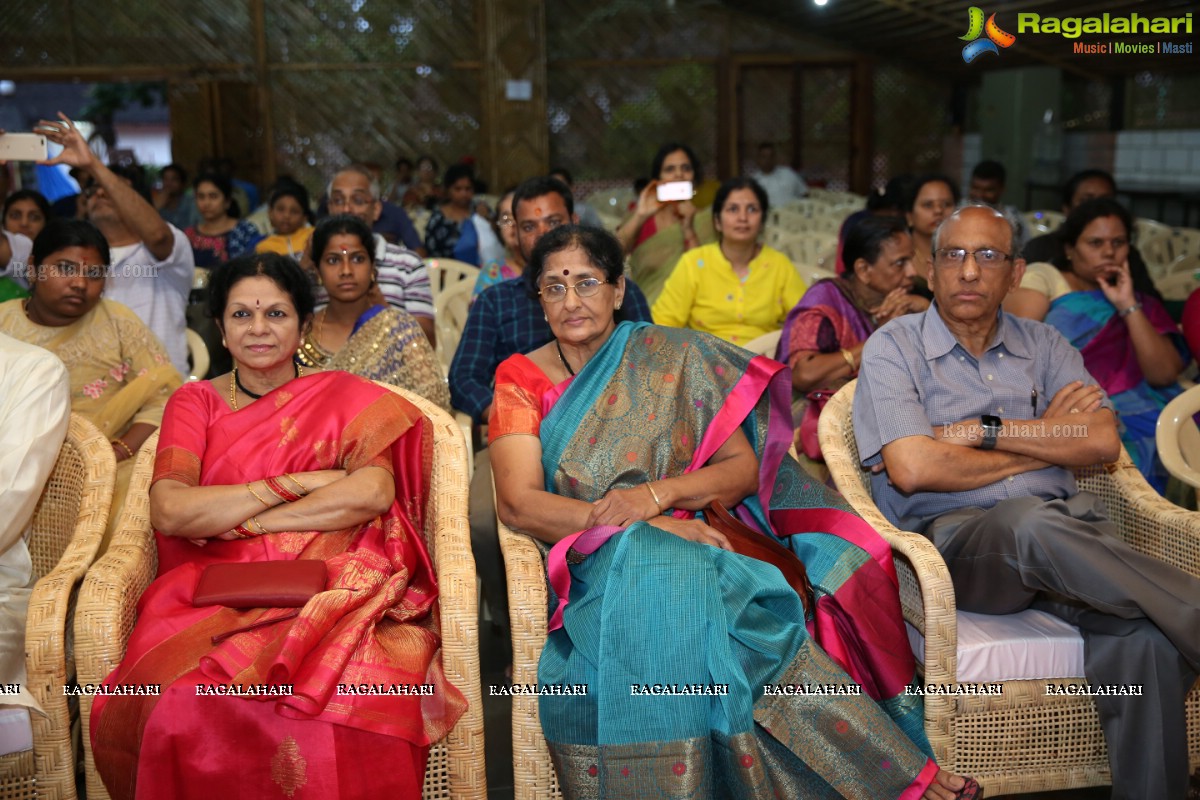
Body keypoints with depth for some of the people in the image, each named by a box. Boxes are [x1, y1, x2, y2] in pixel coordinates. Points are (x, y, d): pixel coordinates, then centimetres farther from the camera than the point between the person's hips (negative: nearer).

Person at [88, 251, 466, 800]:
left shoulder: (343, 397, 13)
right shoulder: (194, 403, 15)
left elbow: (372, 492, -7)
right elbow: (169, 511, -3)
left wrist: (242, 520, -6)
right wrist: (300, 482, -5)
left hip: (330, 592, -1)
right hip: (213, 597, 2)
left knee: (339, 707, -36)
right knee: (180, 711, -32)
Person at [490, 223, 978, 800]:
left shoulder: (671, 358, 10)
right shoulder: (522, 382, 8)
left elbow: (743, 467, 6)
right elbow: (517, 502, -6)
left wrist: (657, 495, -13)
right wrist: (644, 528, -15)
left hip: (697, 540, 0)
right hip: (598, 563, 0)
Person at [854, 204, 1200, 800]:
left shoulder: (1043, 345, 18)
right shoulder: (894, 346, 5)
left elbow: (1103, 443, 3)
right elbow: (912, 470, -10)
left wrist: (984, 430, -8)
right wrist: (1047, 440, 1)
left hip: (1067, 529, 4)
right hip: (952, 539, -3)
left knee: (1148, 639, -29)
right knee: (1034, 520, -40)